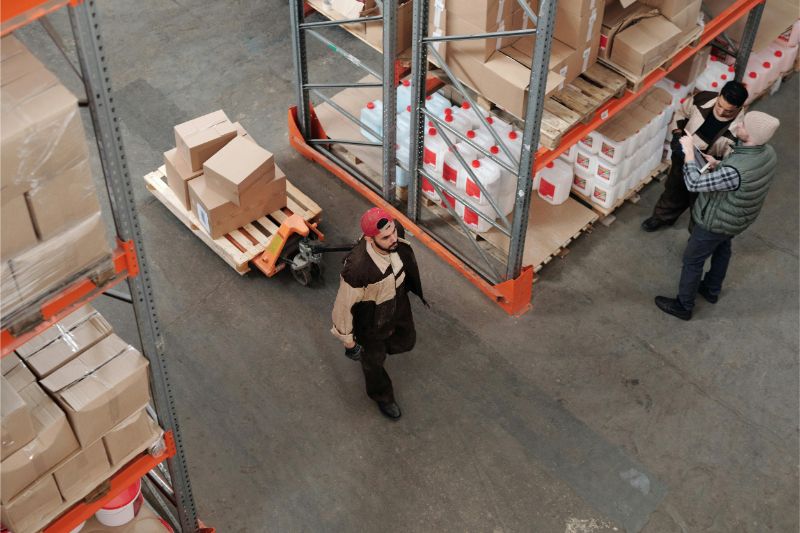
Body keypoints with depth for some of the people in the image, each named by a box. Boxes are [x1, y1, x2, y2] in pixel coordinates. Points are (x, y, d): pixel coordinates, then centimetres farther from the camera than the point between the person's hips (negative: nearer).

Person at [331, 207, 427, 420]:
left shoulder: (396, 234, -28)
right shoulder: (357, 267, -46)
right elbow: (344, 304, -27)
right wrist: (347, 338, -11)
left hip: (399, 305, 6)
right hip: (372, 320, -5)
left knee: (406, 341, 30)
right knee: (374, 359, 23)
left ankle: (369, 348, 61)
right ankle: (382, 397, 55)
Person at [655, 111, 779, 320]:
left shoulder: (736, 171, -45)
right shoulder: (768, 153, -17)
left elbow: (694, 184, -37)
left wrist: (689, 152, -27)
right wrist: (718, 165, -7)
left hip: (716, 222, -8)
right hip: (739, 218, 8)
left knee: (692, 261, 15)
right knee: (722, 250, 32)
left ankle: (683, 306, 36)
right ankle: (712, 290, 56)